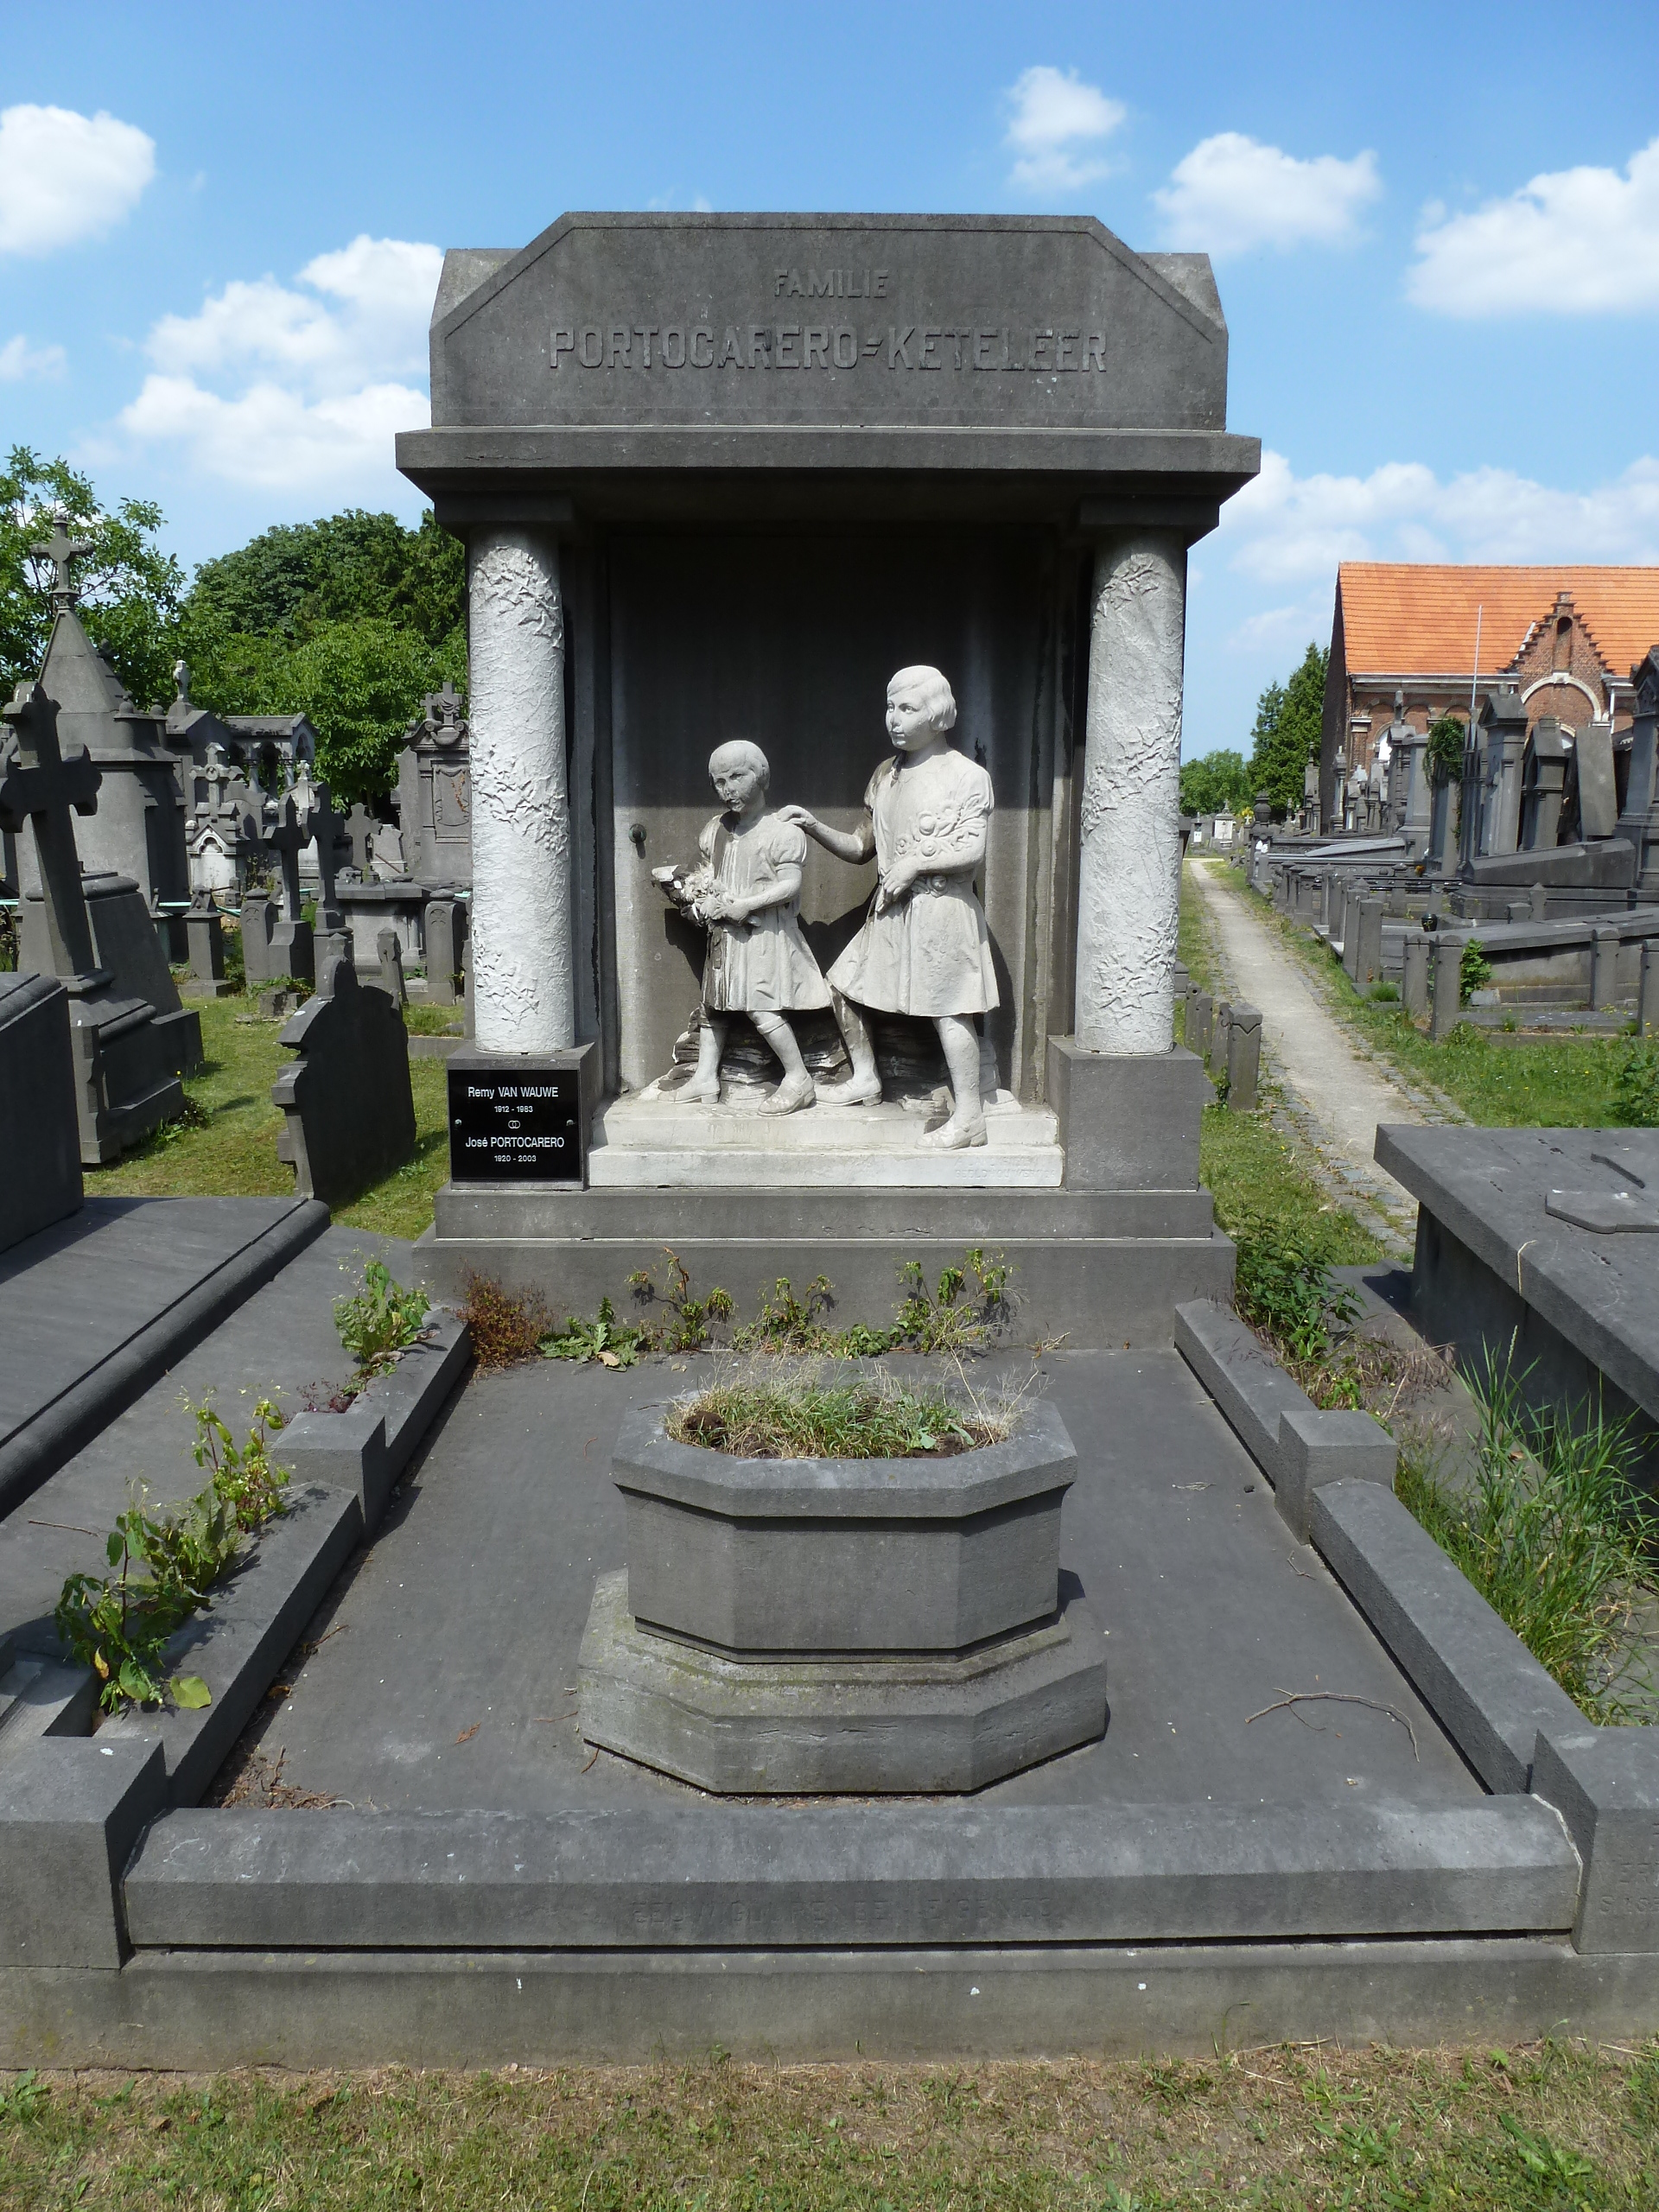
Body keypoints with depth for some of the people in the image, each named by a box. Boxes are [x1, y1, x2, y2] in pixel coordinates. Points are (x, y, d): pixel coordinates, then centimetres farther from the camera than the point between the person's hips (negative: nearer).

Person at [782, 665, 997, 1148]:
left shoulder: (967, 776, -7)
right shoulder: (885, 775, 13)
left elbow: (973, 850, -16)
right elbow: (860, 847, 15)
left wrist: (913, 862, -19)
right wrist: (813, 826, 2)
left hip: (941, 908, -8)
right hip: (890, 908, 8)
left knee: (948, 1010, -8)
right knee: (845, 983, 13)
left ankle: (969, 1117, -1)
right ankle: (865, 1079, 30)